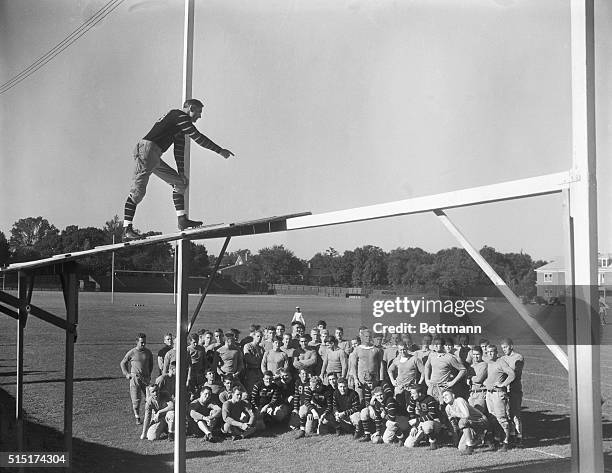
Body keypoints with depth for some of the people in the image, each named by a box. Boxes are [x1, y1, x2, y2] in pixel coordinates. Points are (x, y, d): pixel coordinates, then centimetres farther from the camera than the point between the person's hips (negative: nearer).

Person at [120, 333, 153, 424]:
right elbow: (122, 363, 6)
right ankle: (137, 418, 7)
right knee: (136, 399, -2)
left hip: (146, 378, 3)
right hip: (135, 378, -3)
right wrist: (126, 374, 0)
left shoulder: (148, 352, 7)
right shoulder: (132, 353, -4)